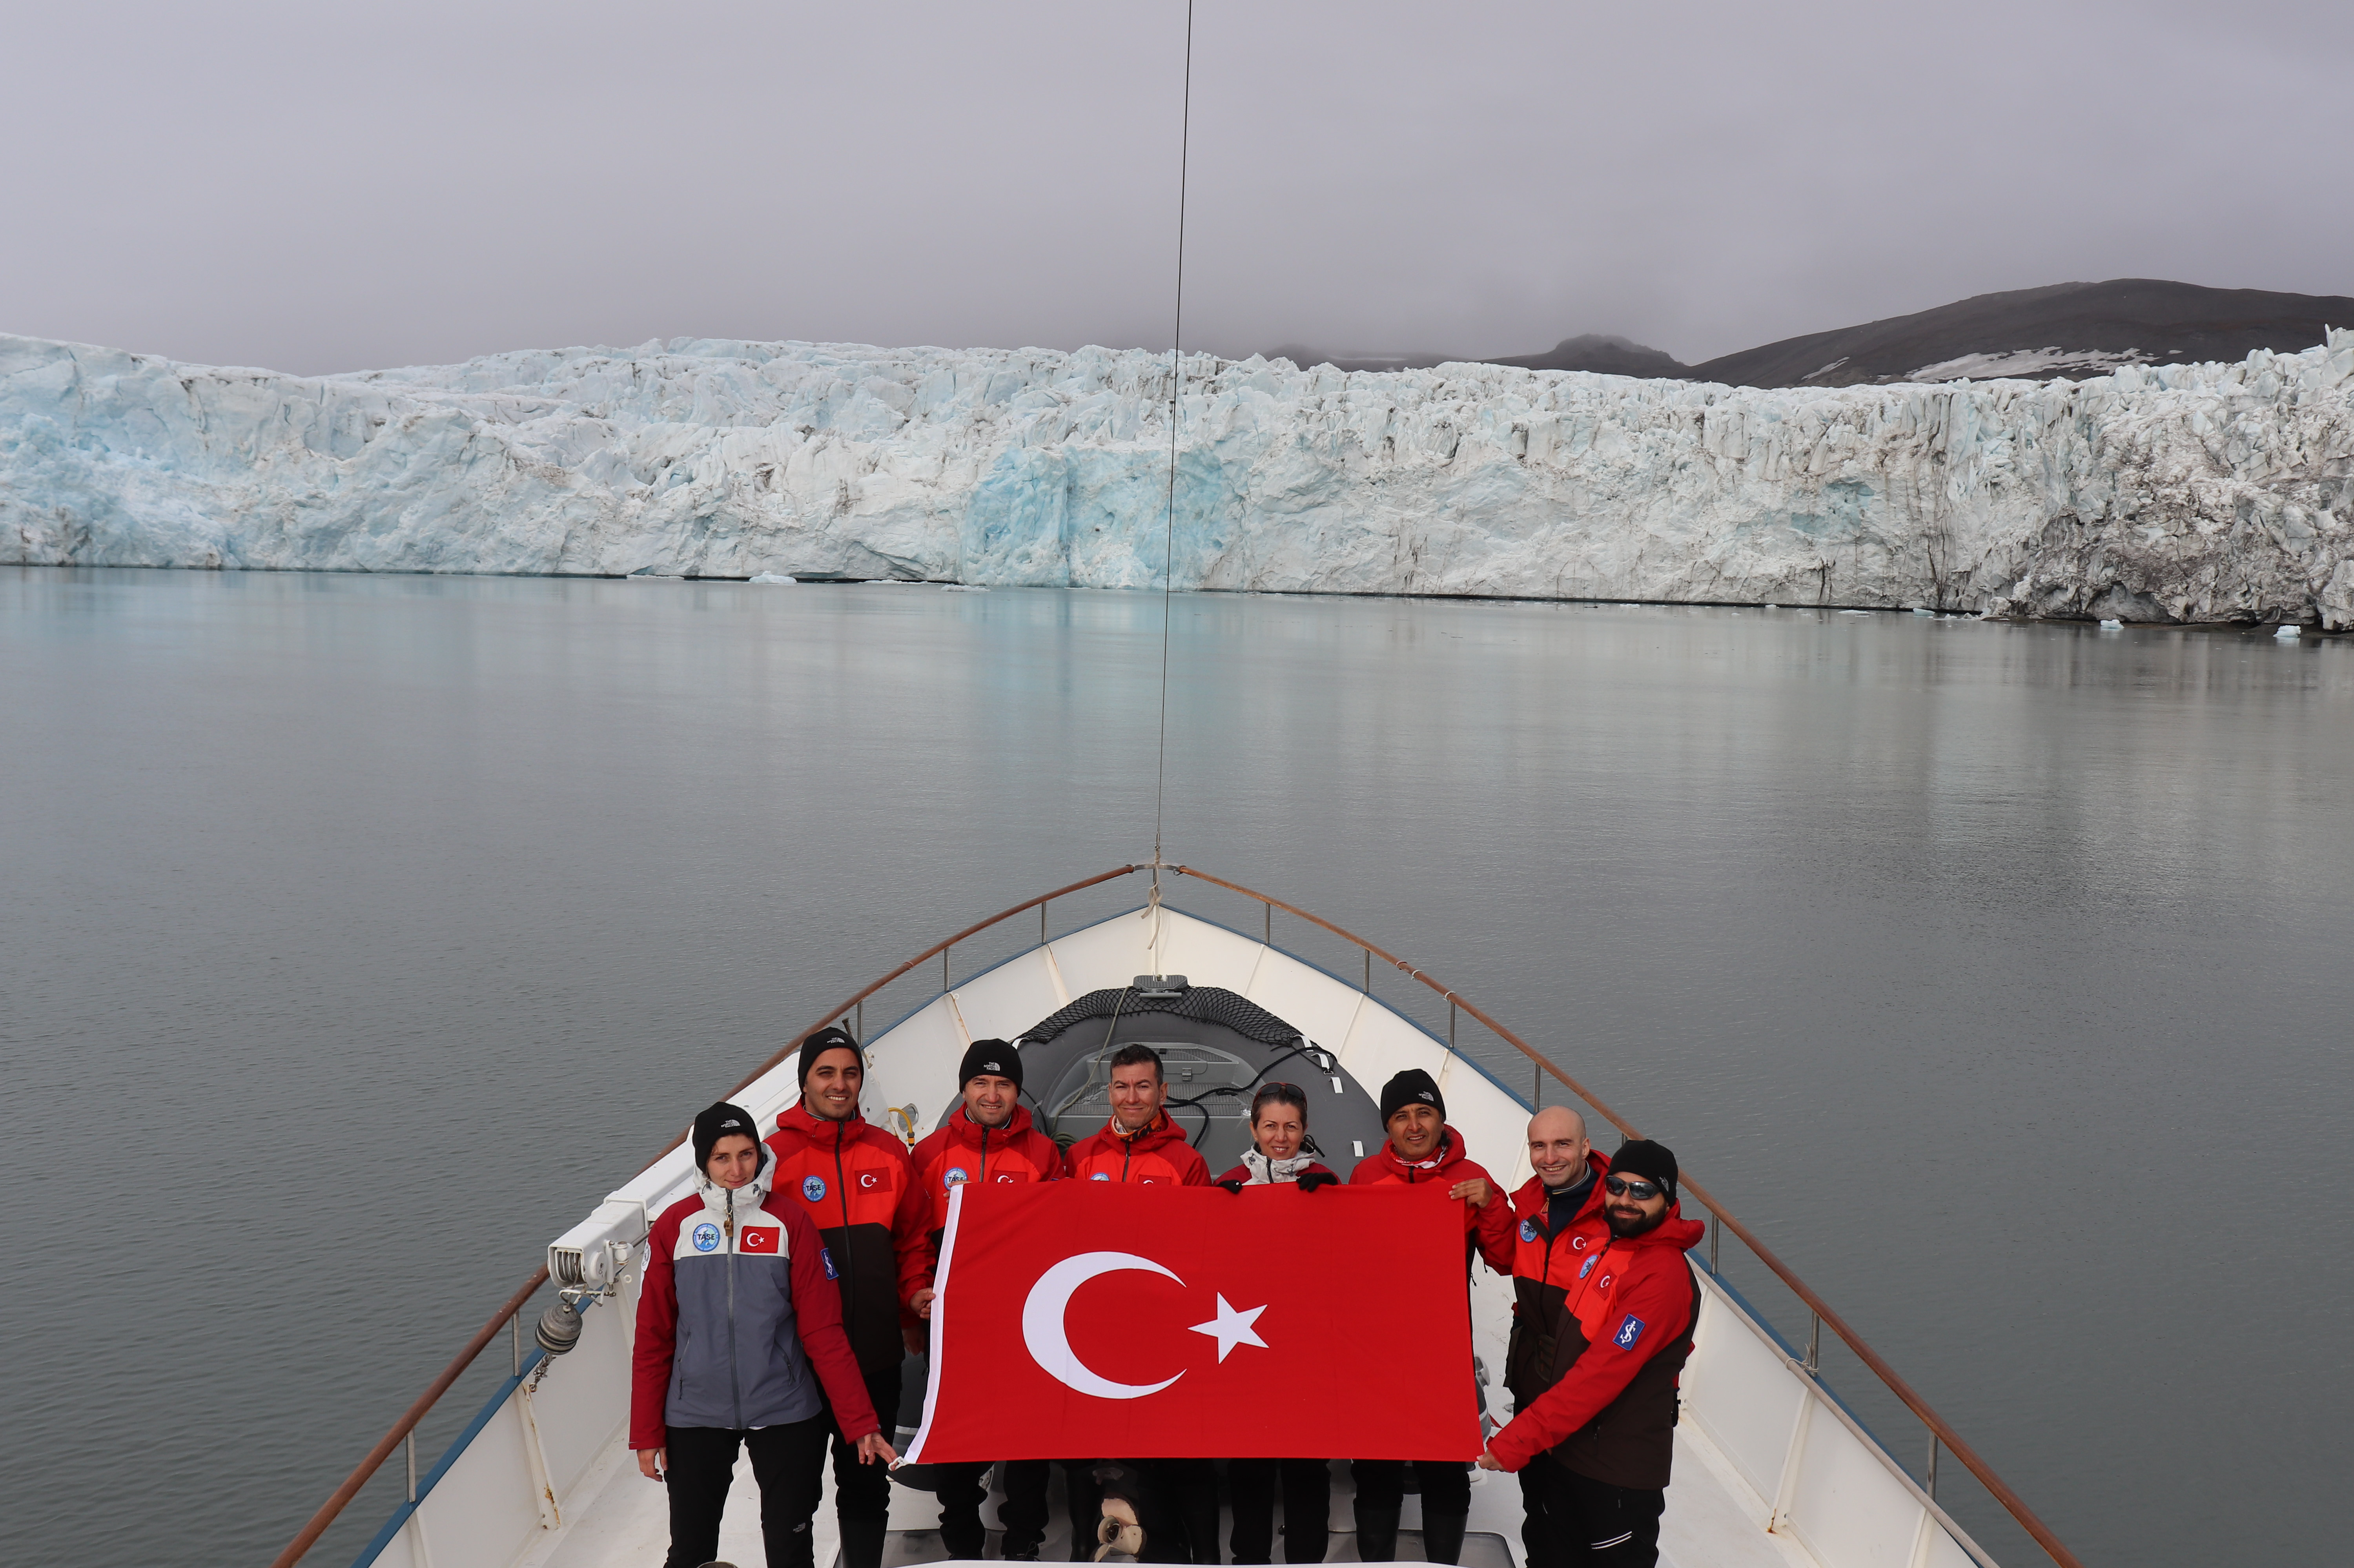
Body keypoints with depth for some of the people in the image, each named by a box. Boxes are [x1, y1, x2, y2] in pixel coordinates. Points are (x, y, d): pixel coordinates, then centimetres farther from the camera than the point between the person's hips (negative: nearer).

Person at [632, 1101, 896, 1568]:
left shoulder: (790, 1222, -4)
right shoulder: (674, 1226, -1)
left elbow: (823, 1331, -5)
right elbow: (653, 1338, 3)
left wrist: (861, 1423, -9)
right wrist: (647, 1433, 1)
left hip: (785, 1415, -1)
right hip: (696, 1417, 1)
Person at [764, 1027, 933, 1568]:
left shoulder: (890, 1152, 6)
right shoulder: (776, 1155, -5)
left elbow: (913, 1238, 13)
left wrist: (916, 1295, -1)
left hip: (876, 1352, 3)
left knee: (867, 1480, 13)